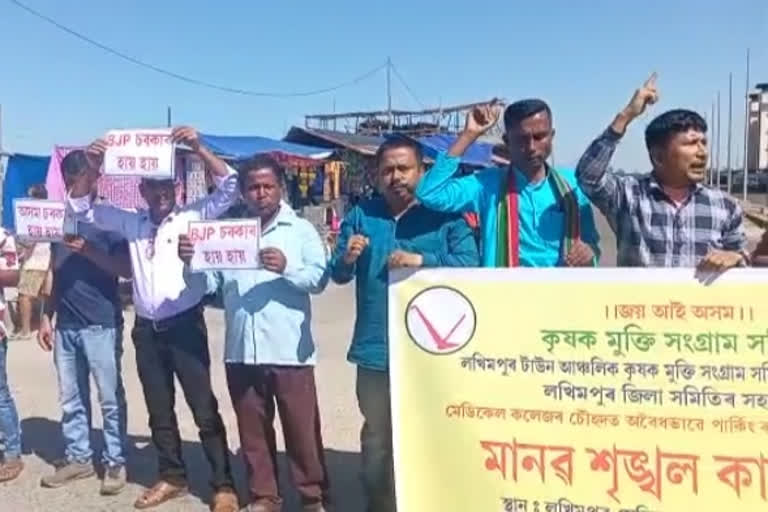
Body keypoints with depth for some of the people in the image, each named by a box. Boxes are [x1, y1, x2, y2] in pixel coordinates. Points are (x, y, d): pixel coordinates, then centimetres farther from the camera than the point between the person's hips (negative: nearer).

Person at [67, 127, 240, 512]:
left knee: (204, 409, 0)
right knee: (159, 411, 15)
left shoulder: (192, 216, -3)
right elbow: (81, 208, 11)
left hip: (185, 325, -5)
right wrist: (94, 167, -4)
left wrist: (198, 148, -20)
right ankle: (172, 478, 31)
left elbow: (230, 186, -12)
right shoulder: (130, 222, 9)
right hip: (146, 328, 5)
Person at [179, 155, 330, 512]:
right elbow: (212, 283, 7)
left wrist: (286, 267, -23)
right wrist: (191, 262, -11)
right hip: (241, 351, 3)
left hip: (289, 350, -3)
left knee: (302, 428, 3)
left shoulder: (301, 230, 4)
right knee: (253, 429, 13)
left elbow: (319, 279, -7)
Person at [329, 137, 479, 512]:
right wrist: (347, 259, -20)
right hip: (376, 349, 2)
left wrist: (421, 260, -20)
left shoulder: (445, 214, -2)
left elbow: (469, 265, -11)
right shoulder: (361, 215, 5)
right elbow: (337, 275, 2)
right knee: (376, 436, 18)